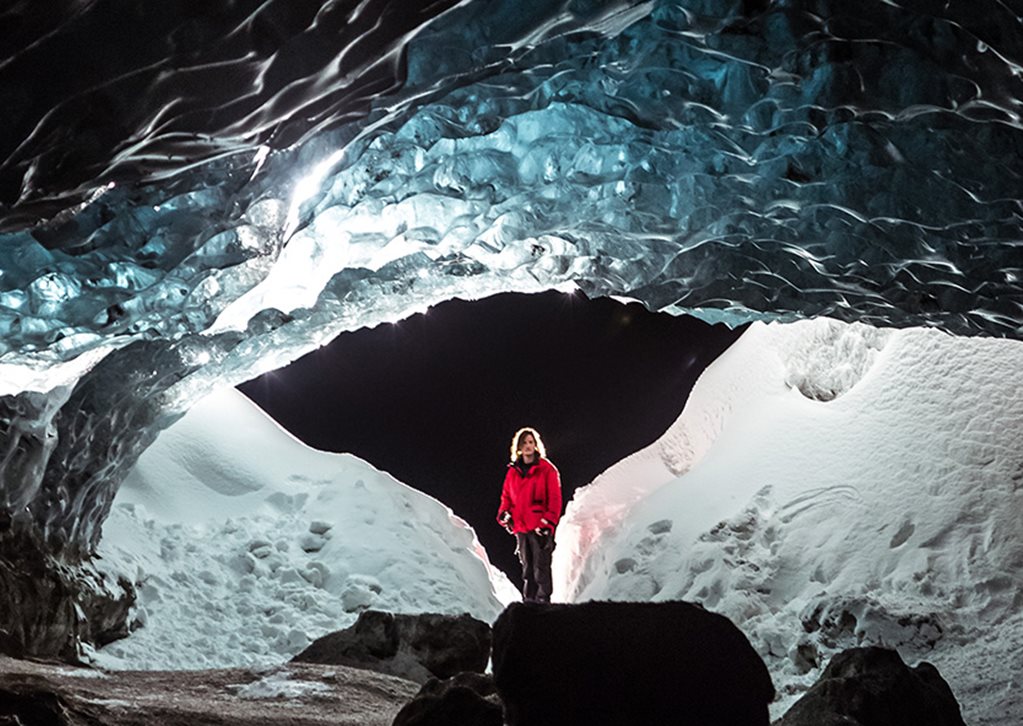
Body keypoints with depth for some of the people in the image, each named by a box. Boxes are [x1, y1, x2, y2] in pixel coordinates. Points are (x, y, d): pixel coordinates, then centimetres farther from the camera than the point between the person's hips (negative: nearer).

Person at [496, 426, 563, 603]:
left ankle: (543, 600, -5)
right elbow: (506, 496, 18)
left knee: (541, 567, -7)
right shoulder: (513, 471, 13)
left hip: (540, 527, -5)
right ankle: (529, 601, 17)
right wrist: (504, 515, 0)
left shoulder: (547, 469, -2)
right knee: (527, 568, 12)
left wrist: (549, 521, -14)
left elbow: (555, 498, -5)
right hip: (520, 527, 5)